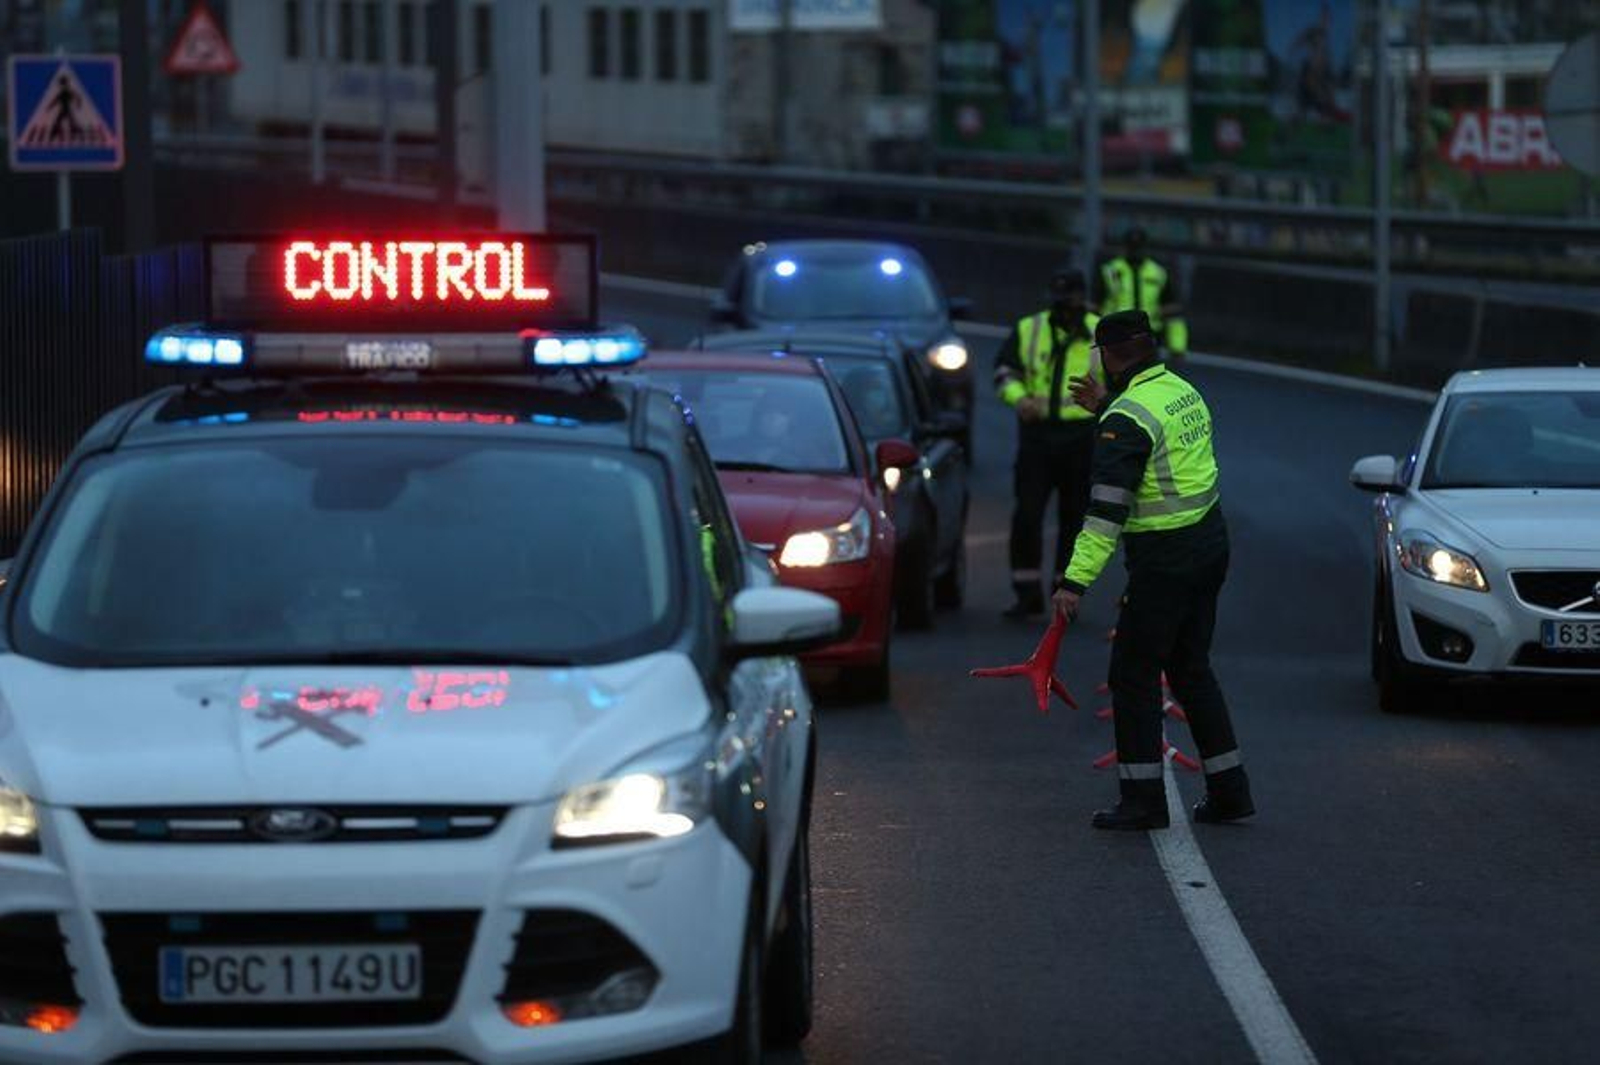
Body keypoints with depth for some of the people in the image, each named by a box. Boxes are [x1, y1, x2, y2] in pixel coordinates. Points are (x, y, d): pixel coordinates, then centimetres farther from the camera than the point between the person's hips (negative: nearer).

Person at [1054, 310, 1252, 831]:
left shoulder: (1127, 419, -19)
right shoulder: (1183, 391, 9)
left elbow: (1108, 507, -25)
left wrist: (1077, 579, -27)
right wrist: (1107, 405, 31)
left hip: (1165, 562, -9)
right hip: (1209, 546, 9)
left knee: (1134, 672, 0)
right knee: (1191, 667, 17)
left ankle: (1143, 800, 1)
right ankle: (1228, 791, 19)